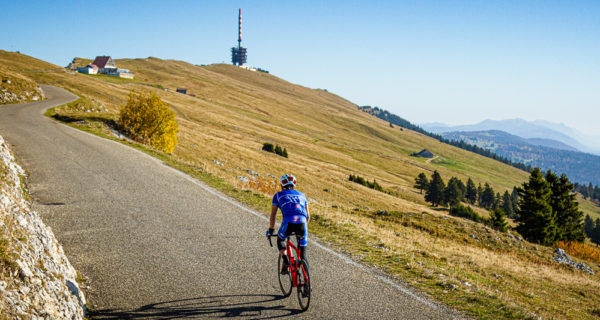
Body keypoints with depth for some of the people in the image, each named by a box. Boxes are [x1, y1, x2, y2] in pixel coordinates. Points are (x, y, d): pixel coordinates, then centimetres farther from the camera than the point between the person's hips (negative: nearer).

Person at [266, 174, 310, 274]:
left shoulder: (278, 195, 24)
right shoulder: (301, 195, 31)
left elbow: (273, 215, 23)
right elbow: (308, 216, 31)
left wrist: (271, 230, 35)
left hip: (288, 222, -2)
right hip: (302, 222, 2)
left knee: (280, 240, 28)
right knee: (302, 252, 15)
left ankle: (286, 261, 6)